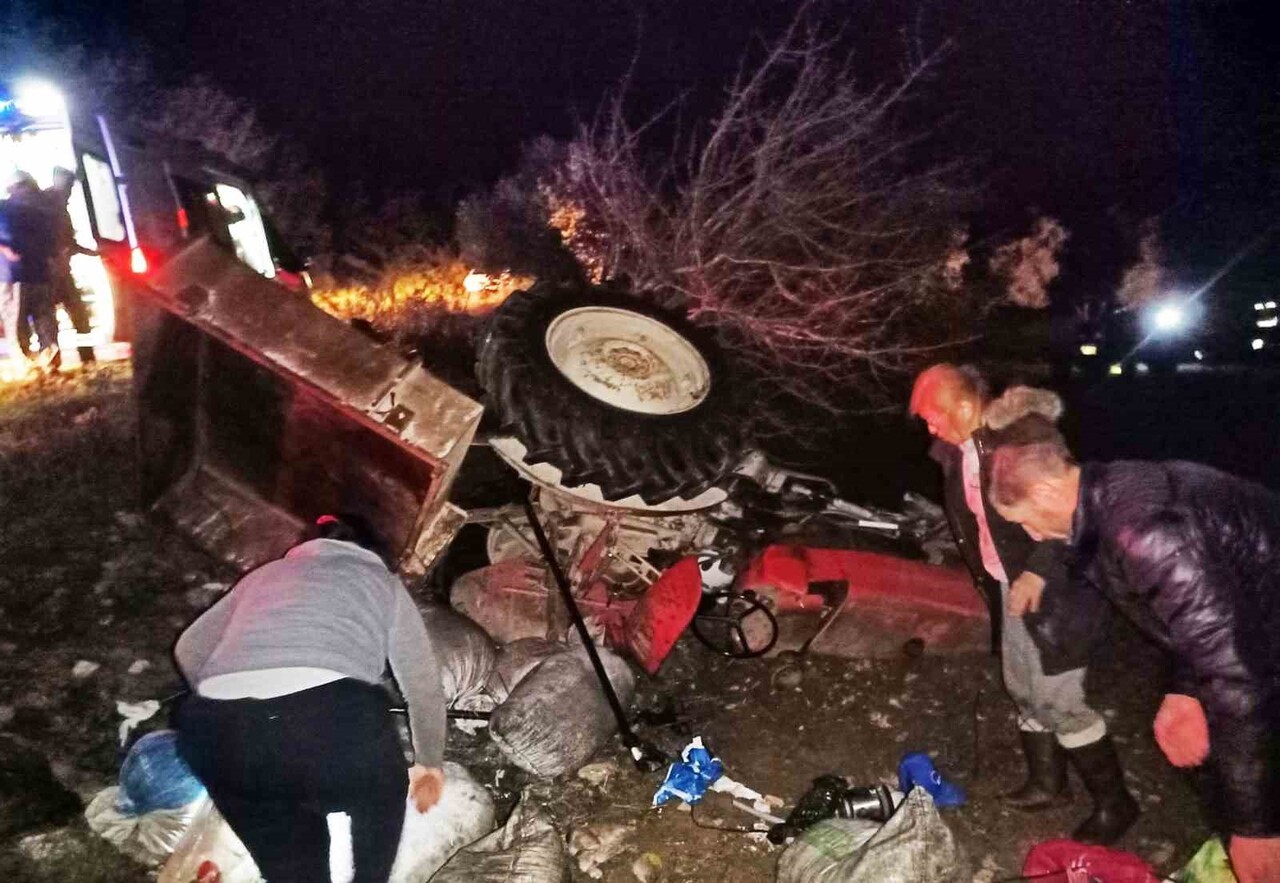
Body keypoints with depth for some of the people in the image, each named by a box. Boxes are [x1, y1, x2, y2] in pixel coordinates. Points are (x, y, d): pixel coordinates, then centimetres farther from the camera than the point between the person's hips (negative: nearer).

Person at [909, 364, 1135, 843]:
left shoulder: (1026, 433, -22)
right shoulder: (959, 449, 3)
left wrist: (1038, 571, -30)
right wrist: (985, 575, 12)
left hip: (1050, 588, -8)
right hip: (1008, 586, 8)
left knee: (1057, 699, -4)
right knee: (1023, 689, 17)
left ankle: (1114, 802, 15)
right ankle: (1046, 783, 36)